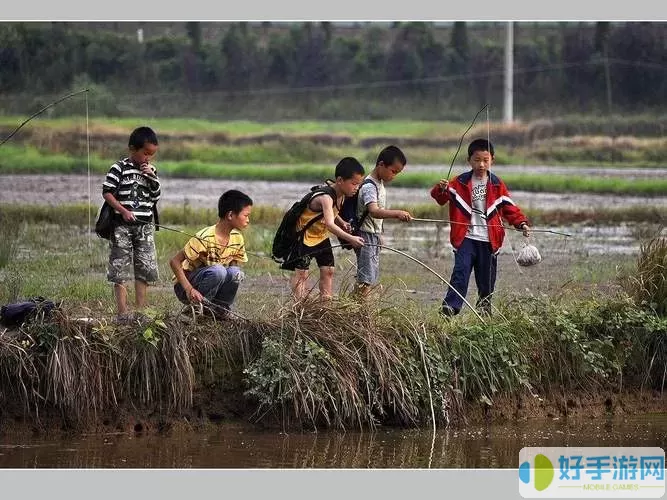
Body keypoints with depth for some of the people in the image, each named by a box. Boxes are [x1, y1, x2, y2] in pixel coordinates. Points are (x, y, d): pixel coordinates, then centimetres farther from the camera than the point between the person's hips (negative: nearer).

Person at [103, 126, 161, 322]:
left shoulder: (151, 170, 10)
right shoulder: (120, 168, -6)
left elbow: (156, 197, 8)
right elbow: (107, 192, -9)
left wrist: (152, 178, -7)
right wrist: (122, 210, -18)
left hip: (145, 226, 5)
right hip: (122, 225, -5)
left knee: (145, 268, 5)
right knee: (120, 269, -3)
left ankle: (140, 309, 12)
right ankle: (122, 311, -3)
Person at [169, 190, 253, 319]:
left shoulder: (237, 239, -3)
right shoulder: (205, 238, -25)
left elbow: (234, 265, 8)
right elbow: (174, 261, -23)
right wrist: (189, 289, -32)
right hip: (184, 287, -6)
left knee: (235, 272, -23)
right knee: (218, 270, -34)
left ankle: (221, 309, -3)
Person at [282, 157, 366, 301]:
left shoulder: (341, 195, -7)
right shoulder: (326, 197, -35)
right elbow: (330, 224, -47)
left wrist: (342, 223, -11)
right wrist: (350, 238, -57)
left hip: (321, 235, 8)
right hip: (304, 235, -8)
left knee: (328, 270, 4)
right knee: (302, 272, -8)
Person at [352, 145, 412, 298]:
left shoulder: (380, 183, 12)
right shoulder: (369, 186, -19)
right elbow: (373, 211, -36)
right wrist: (397, 213, -50)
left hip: (374, 236, 10)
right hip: (366, 236, -10)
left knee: (373, 279, 13)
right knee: (366, 280, -14)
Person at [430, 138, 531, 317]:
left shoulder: (497, 185, 7)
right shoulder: (460, 183, 3)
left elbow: (510, 208, 8)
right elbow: (441, 198, -5)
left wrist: (521, 223, -7)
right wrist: (441, 189, -28)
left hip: (488, 241, 2)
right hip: (466, 238, -2)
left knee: (486, 278, 8)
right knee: (460, 272, -14)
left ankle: (484, 307, 22)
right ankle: (450, 307, -18)